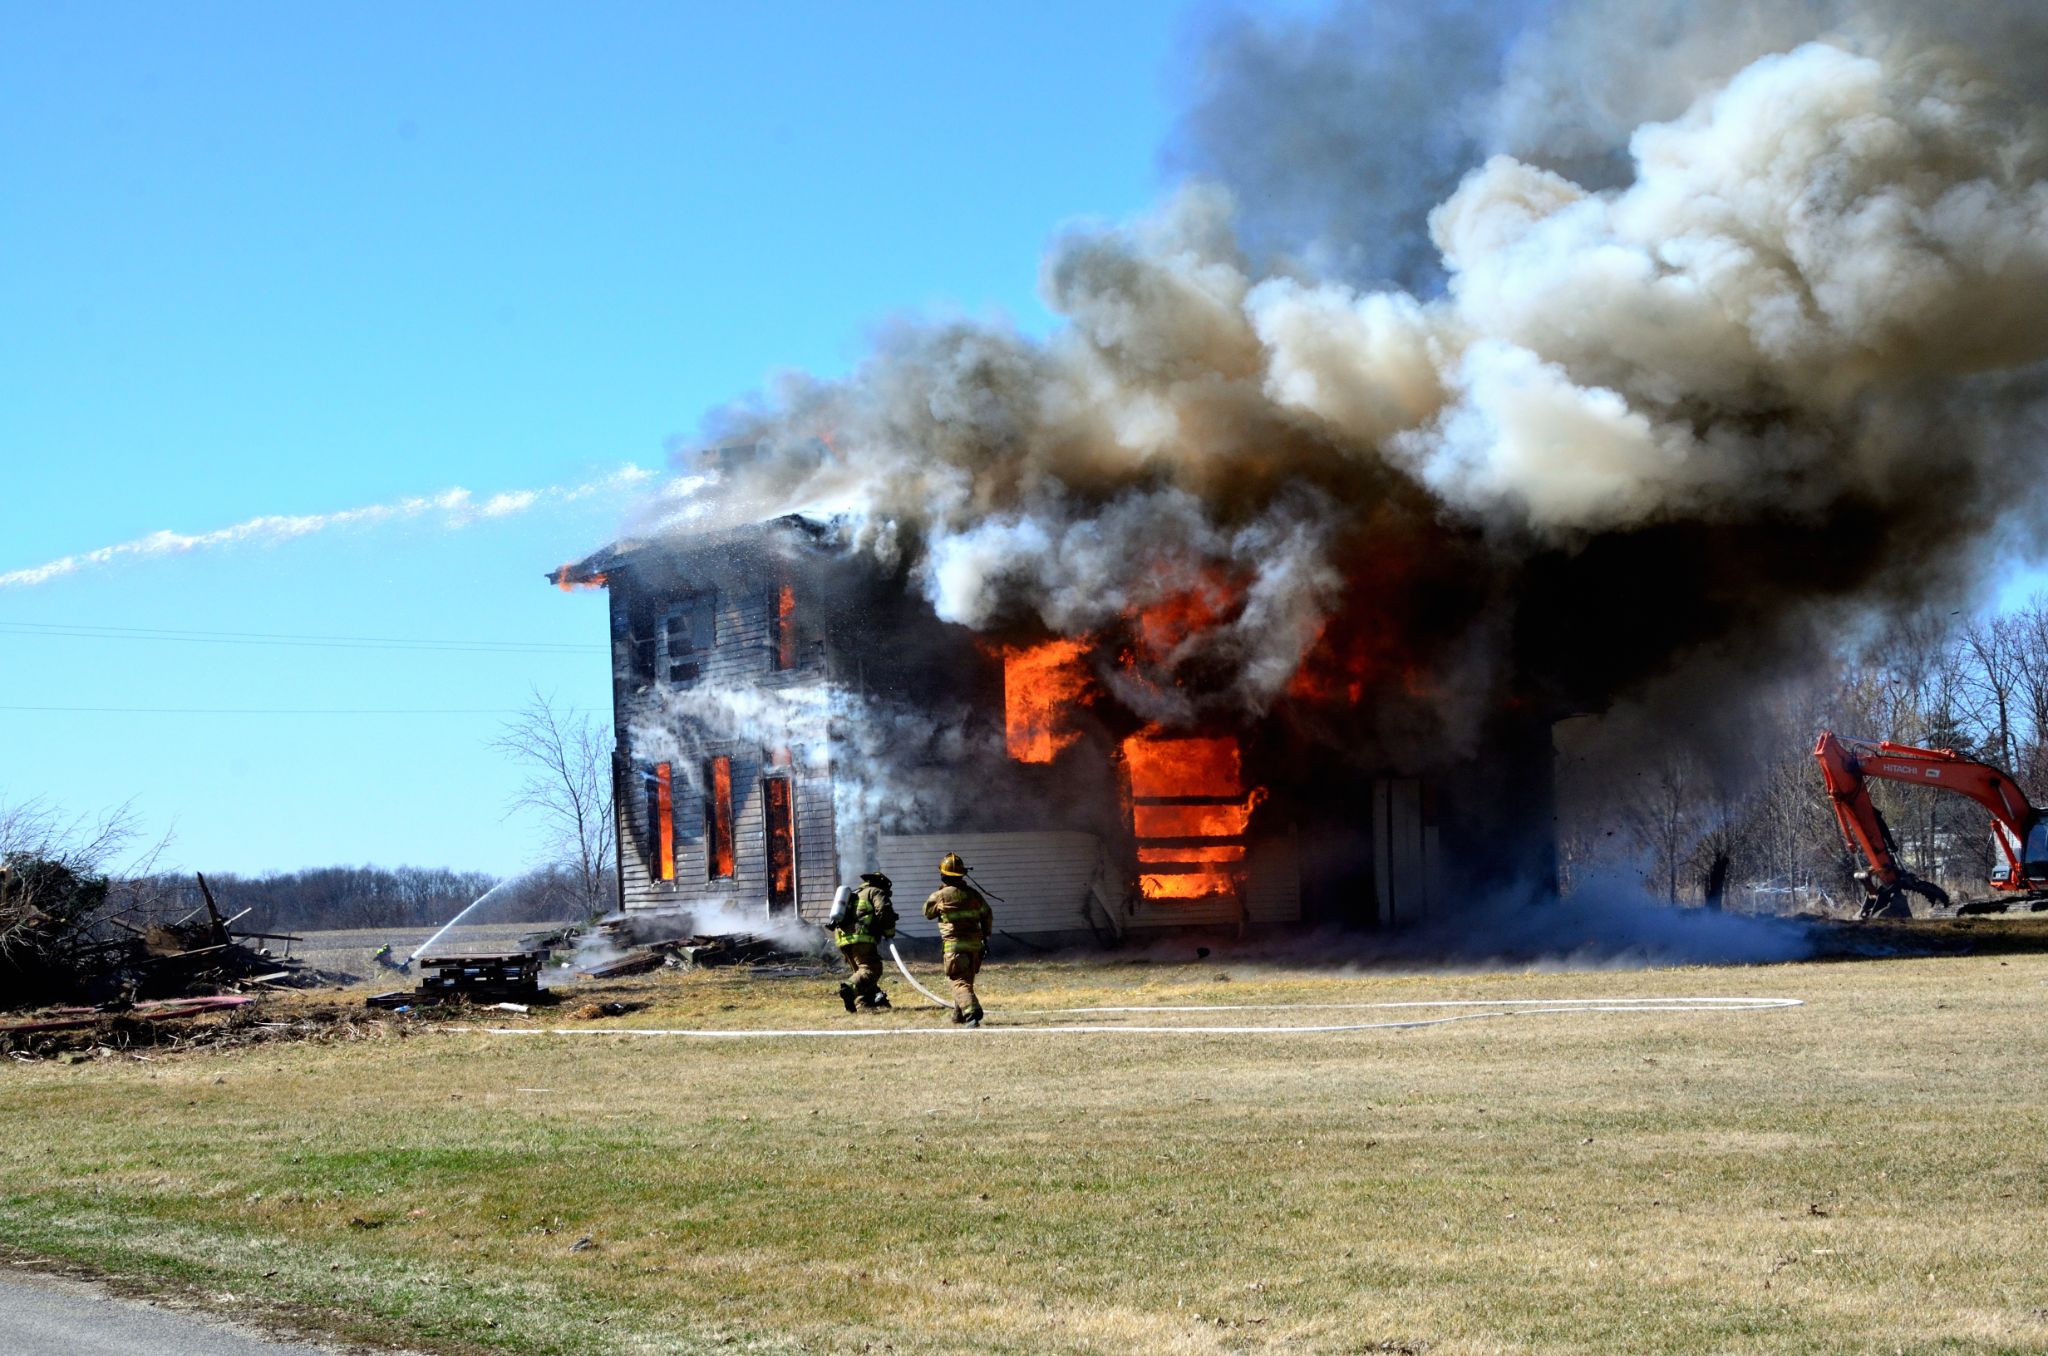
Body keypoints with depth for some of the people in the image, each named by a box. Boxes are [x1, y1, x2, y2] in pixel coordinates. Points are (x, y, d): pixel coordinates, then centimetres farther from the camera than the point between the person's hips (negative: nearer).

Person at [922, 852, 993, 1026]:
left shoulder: (941, 895, -8)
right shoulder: (973, 894, 6)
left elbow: (928, 912, 10)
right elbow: (987, 915, 13)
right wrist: (986, 935, 26)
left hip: (954, 944, -5)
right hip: (974, 942, 5)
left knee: (960, 982, -10)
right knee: (967, 980, 22)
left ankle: (972, 1013, -30)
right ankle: (959, 1014, 35)